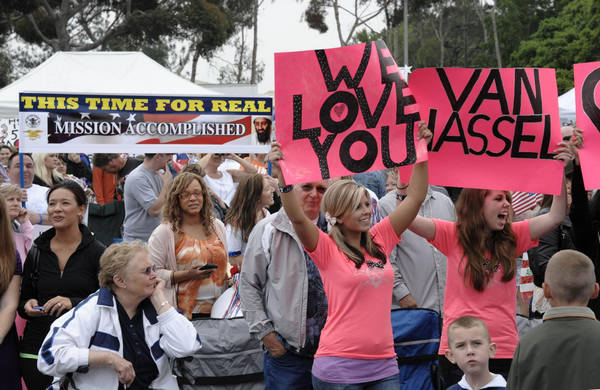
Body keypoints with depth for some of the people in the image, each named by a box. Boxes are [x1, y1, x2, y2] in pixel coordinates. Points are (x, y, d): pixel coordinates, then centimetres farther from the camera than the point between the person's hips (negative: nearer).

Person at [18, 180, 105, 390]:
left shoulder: (97, 252, -2)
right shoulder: (36, 252, 9)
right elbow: (22, 303, 18)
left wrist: (74, 302, -19)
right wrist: (28, 306, -4)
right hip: (37, 350, 3)